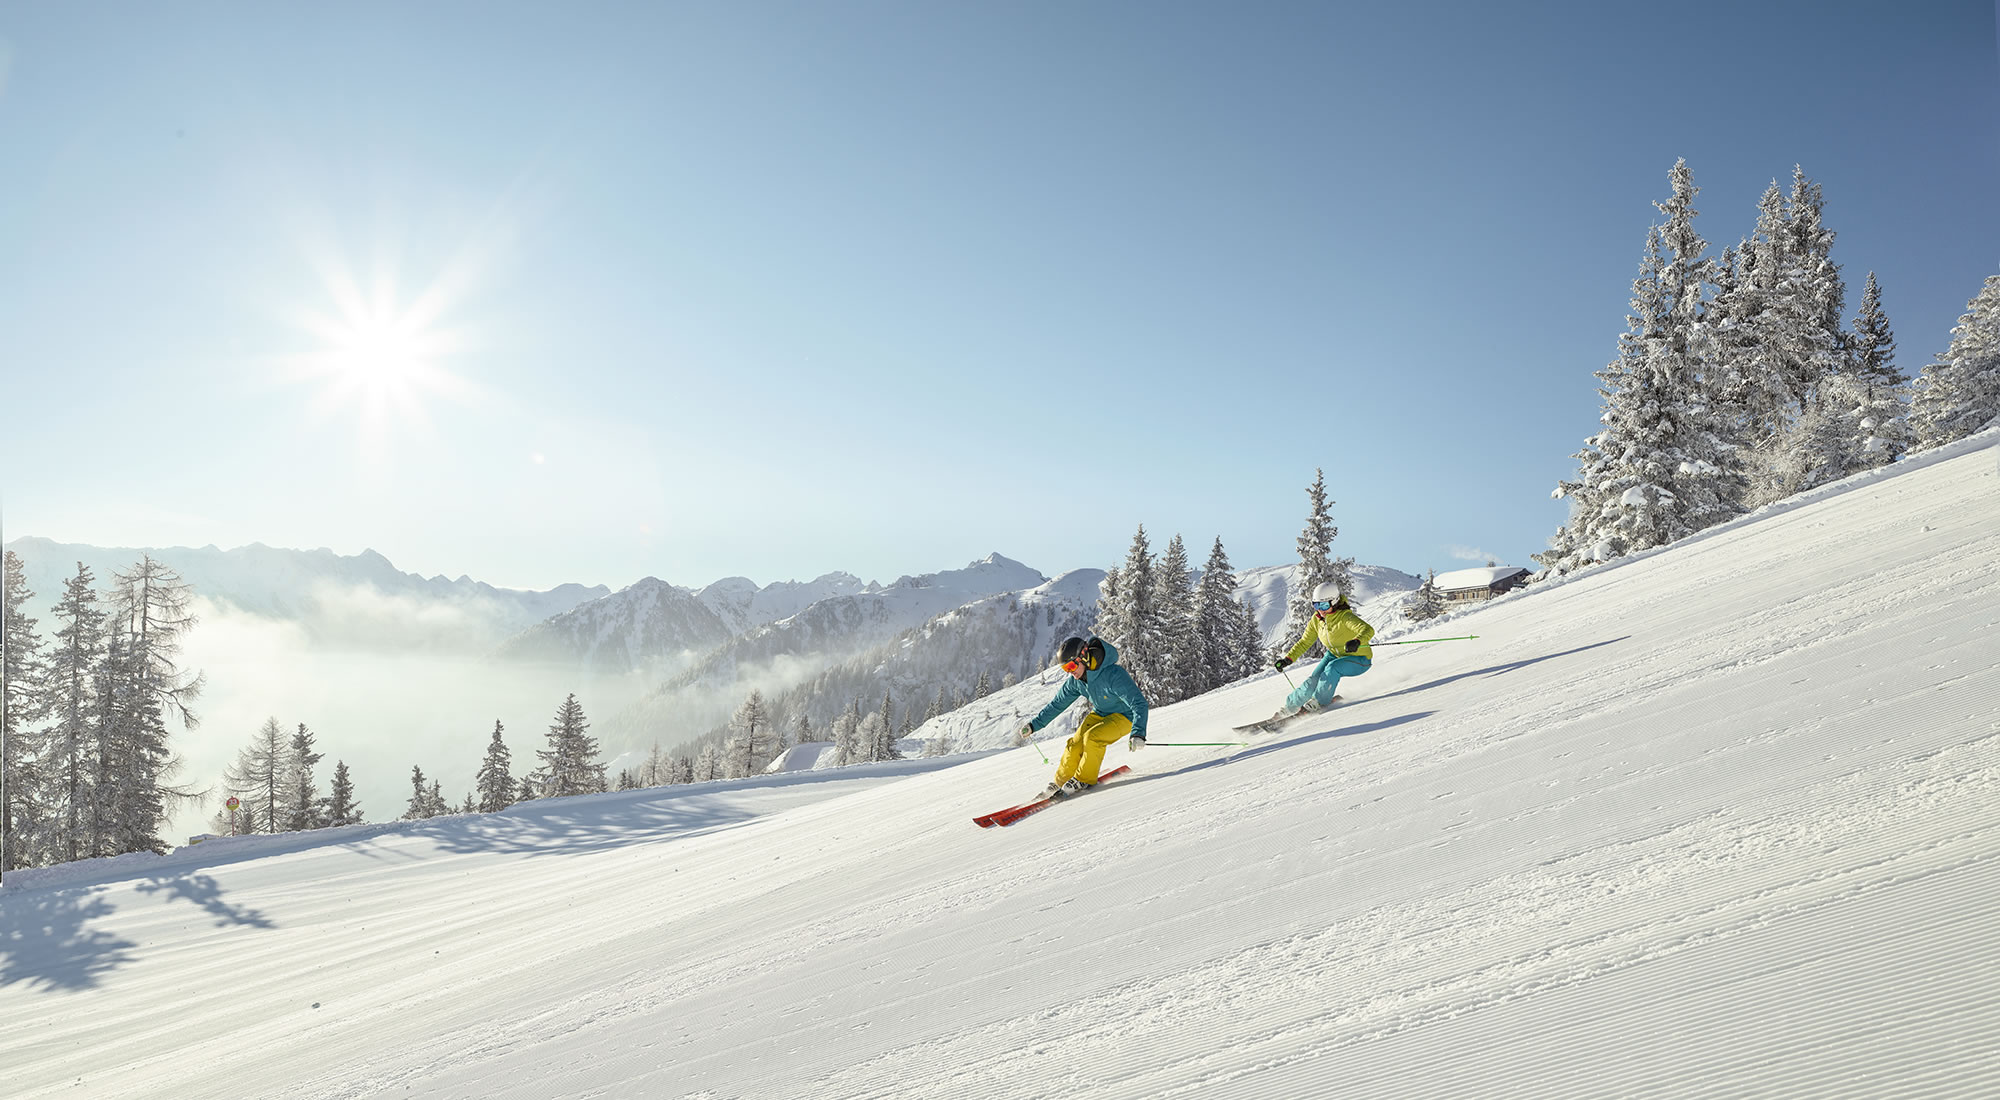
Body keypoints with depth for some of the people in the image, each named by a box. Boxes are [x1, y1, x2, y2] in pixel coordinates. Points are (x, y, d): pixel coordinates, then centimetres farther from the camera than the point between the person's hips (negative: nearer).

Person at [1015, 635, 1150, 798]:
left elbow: (1139, 703, -36)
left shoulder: (1114, 675, -34)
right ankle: (1059, 783, 6)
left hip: (1124, 716, -6)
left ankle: (1085, 779, -11)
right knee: (1075, 745, -13)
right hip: (1099, 714, 6)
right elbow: (1057, 704, 2)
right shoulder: (1076, 681, -12)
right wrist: (1033, 725, 0)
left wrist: (1138, 733, -50)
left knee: (1092, 737, -29)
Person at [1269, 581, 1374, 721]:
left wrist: (1357, 641, -64)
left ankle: (1319, 702, -15)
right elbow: (1304, 642, 4)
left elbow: (1368, 630, -43)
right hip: (1335, 655, 6)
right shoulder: (1317, 620, -8)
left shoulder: (1344, 617, -28)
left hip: (1359, 660, -6)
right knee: (1314, 678, -14)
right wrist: (1288, 659, -8)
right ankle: (1290, 707, -3)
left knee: (1333, 667, -32)